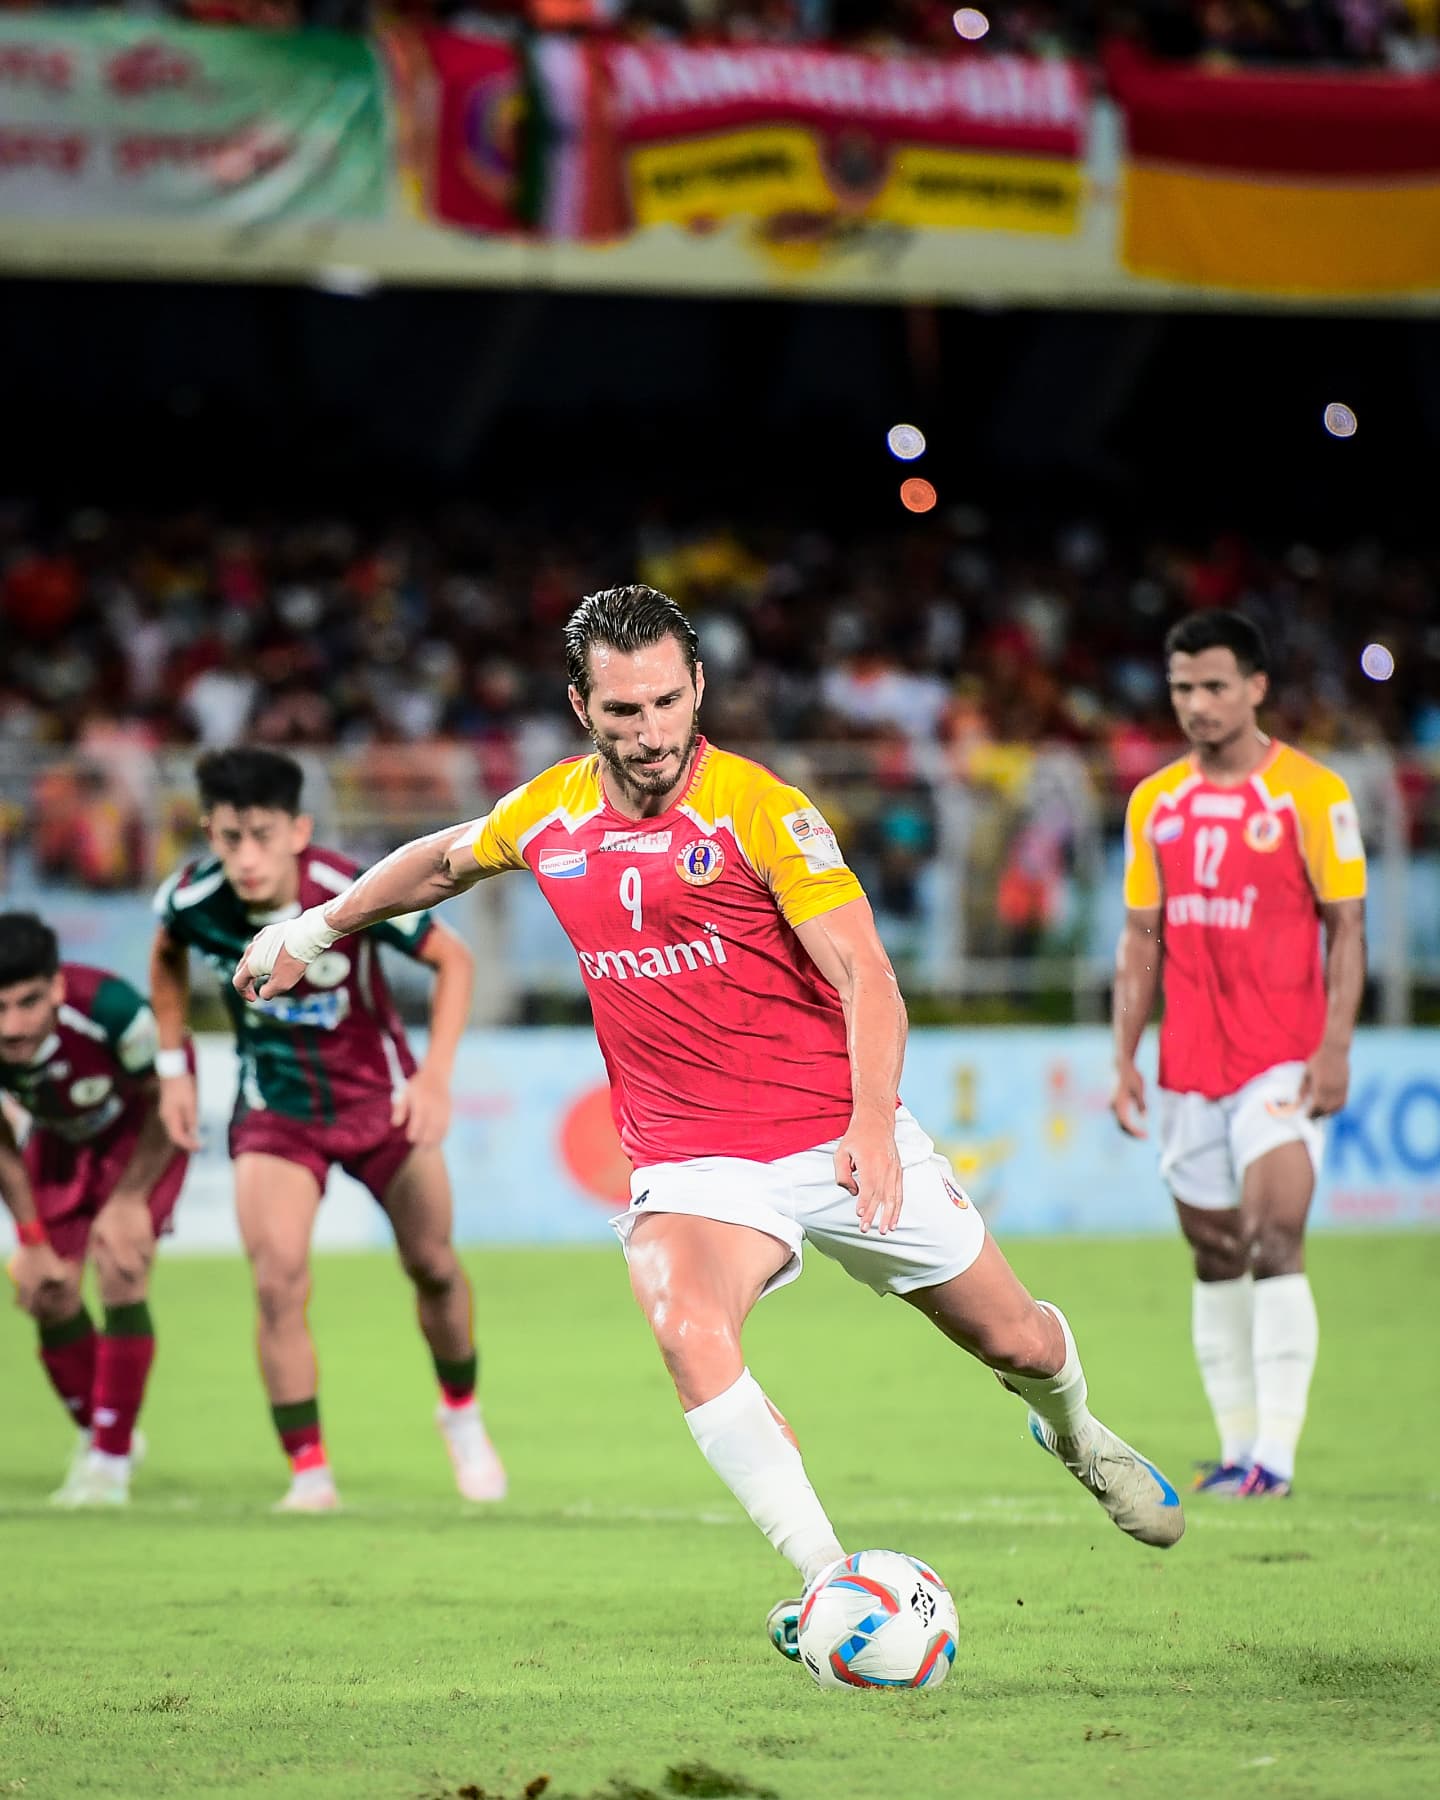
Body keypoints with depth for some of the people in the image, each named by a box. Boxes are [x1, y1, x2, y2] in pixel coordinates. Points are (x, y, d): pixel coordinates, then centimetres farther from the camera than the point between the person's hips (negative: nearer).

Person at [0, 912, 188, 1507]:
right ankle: (96, 1434, 25)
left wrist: (129, 1201, -16)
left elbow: (165, 1099, -20)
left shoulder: (109, 1010, -42)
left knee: (119, 1274, -18)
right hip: (59, 1138, 4)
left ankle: (112, 1460, -6)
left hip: (140, 1129, -4)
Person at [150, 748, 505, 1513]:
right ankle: (309, 1471, -5)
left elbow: (453, 960, -14)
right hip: (273, 1102, 0)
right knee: (277, 1284, -17)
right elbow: (168, 957, 6)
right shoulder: (192, 899, -20)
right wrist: (172, 1068, 3)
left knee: (433, 1267, 10)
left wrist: (435, 1074, -24)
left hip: (378, 1092, 0)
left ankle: (461, 1412, 39)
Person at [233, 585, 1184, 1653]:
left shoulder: (760, 808, -13)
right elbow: (445, 860, 24)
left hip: (839, 1136, -2)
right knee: (686, 1330, -31)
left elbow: (864, 973, -19)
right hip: (693, 1159, 2)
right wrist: (313, 929, 30)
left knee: (1016, 1341, 9)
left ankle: (1074, 1432, 48)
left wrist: (872, 1121, -34)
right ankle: (833, 1586, -28)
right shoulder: (550, 814, 0)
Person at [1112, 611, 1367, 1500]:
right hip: (1188, 1064, 5)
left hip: (1282, 1058, -5)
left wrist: (1335, 1045, -13)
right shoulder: (1154, 802, 10)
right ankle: (1239, 1446, 15)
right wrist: (1125, 1056, 7)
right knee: (1216, 1258, 8)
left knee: (1276, 1243, -15)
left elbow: (1346, 927, -4)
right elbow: (1142, 937, 14)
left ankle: (1276, 1454, -17)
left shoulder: (1311, 793, -4)